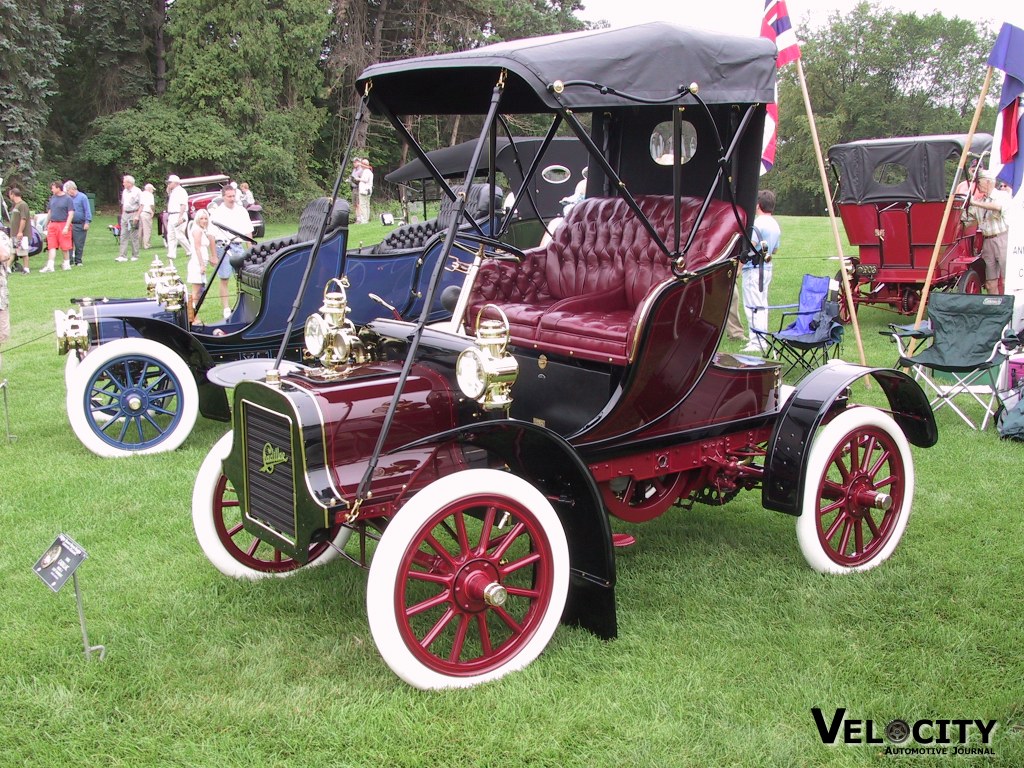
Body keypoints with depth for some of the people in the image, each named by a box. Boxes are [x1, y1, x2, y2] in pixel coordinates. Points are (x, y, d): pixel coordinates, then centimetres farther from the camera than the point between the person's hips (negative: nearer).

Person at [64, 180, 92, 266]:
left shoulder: (82, 197, -2)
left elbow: (87, 211, -4)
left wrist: (87, 222, -12)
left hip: (80, 225, -4)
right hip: (69, 224, 4)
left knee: (79, 244, 1)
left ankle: (78, 261, 12)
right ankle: (70, 261, 5)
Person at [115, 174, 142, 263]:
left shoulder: (137, 191, -7)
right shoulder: (124, 191, 14)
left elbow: (141, 205, -10)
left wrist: (137, 216, -17)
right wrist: (122, 214, 14)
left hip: (133, 214, -6)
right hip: (125, 214, 6)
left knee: (134, 236, -2)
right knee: (123, 235, 1)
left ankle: (135, 255, 7)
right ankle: (122, 256, -2)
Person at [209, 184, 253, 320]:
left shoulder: (242, 211, 8)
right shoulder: (217, 213, -3)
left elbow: (248, 232, 13)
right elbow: (211, 236, -5)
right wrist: (213, 256, -9)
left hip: (239, 246, 3)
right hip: (223, 246, -3)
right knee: (224, 279, -1)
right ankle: (226, 309, 4)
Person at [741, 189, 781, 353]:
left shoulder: (757, 223, -15)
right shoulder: (775, 225, 12)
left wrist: (739, 266, -14)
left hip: (754, 268, -9)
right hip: (767, 268, 9)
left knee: (753, 306, -7)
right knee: (762, 305, 14)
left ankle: (757, 343, -9)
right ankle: (761, 339, 20)